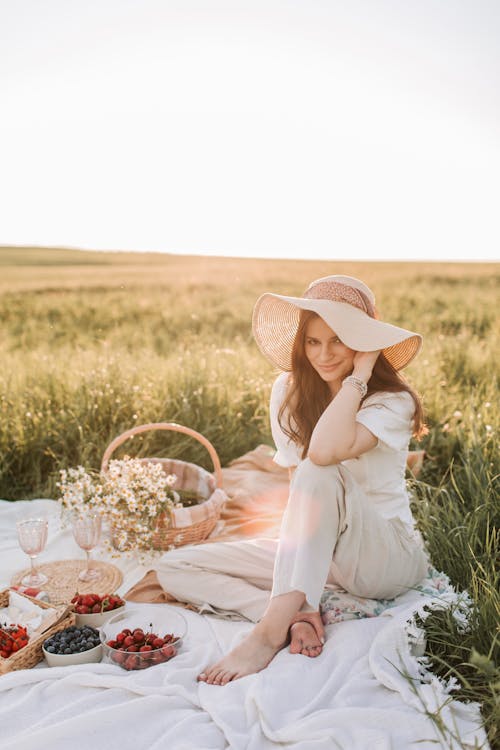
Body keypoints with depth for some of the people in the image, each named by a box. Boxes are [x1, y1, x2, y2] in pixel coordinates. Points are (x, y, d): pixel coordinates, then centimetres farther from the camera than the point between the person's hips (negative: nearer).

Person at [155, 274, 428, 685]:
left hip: (389, 557, -5)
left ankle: (270, 632, -35)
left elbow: (324, 452, -37)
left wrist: (360, 373, -24)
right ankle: (295, 614, -24)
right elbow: (299, 488, -7)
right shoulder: (290, 391, -1)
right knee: (175, 568, -7)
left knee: (320, 472, -37)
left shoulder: (393, 400, -14)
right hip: (318, 555, 5)